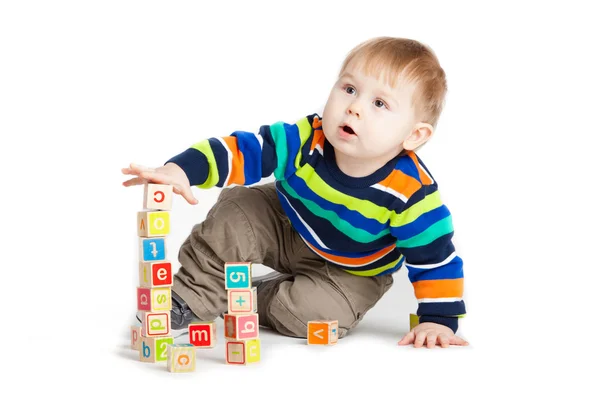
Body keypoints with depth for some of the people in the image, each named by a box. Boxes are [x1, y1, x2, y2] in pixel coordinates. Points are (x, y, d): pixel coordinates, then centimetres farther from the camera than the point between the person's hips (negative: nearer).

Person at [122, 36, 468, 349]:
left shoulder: (412, 194, -35)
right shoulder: (305, 139, -30)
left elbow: (436, 259, -24)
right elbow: (242, 150, -28)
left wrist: (438, 321, -27)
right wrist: (181, 170, -43)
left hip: (350, 271, -2)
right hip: (288, 228, 3)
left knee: (315, 312, -26)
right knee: (236, 212, -17)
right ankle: (188, 298, 0)